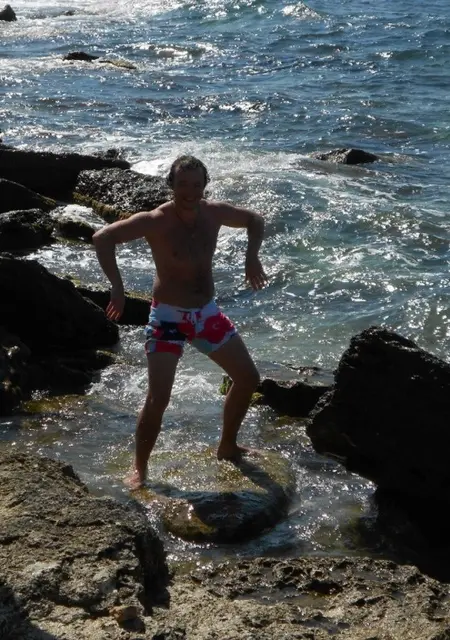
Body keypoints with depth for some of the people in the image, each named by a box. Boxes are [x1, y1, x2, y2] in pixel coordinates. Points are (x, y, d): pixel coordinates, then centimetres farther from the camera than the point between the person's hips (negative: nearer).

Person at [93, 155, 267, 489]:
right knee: (158, 398, -15)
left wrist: (252, 256, -2)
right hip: (169, 316, -6)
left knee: (248, 378, 11)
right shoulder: (156, 221, -20)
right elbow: (103, 237, -23)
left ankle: (227, 447, 30)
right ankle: (140, 469, 4)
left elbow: (255, 220, 14)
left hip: (207, 312, 6)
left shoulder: (214, 212, -4)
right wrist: (117, 286, -32)